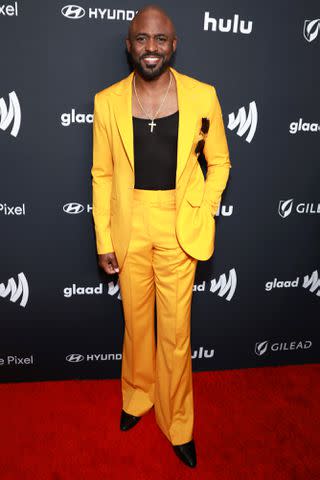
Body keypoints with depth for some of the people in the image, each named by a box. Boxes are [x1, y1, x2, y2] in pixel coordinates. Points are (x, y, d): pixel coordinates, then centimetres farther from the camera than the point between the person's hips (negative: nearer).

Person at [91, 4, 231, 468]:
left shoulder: (203, 97, -4)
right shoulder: (107, 101, -2)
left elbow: (219, 162, 6)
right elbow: (102, 174, 2)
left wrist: (203, 216, -4)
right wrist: (103, 240, 0)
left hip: (179, 226, -1)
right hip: (129, 226, 2)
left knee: (176, 330, 8)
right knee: (136, 320, 17)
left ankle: (178, 425, 31)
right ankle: (138, 394, 45)